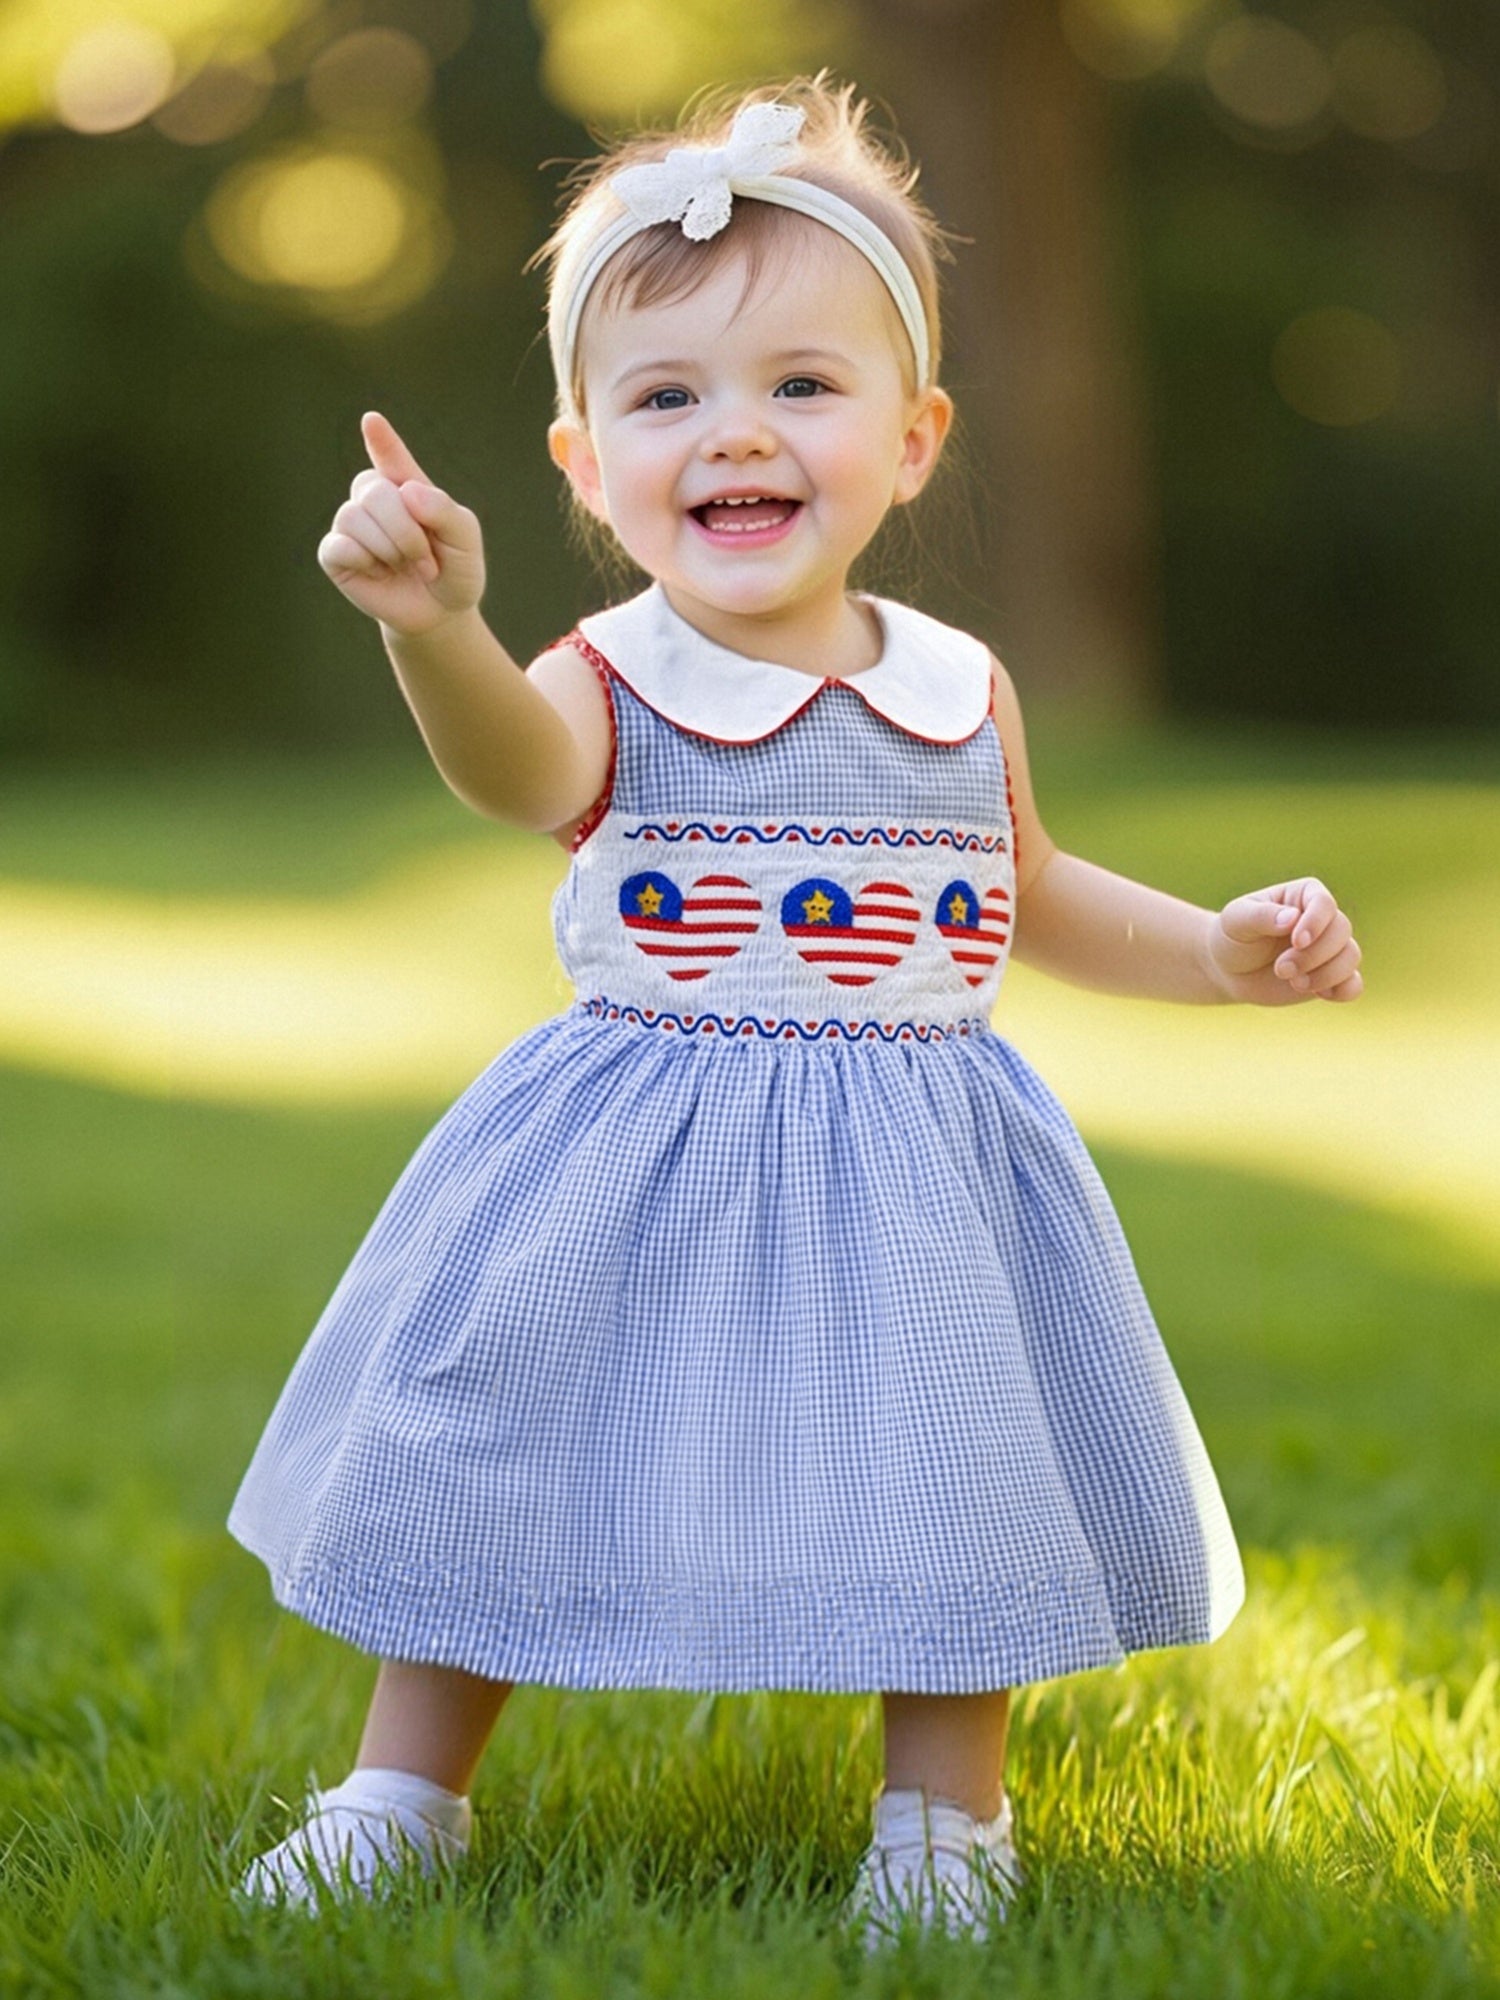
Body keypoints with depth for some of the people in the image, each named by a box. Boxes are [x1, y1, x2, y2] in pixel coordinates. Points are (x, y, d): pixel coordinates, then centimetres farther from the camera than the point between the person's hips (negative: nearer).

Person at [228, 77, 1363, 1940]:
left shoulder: (960, 691, 1)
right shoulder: (608, 687, -12)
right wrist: (439, 631, -60)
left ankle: (942, 1823, 27)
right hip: (636, 1171, -2)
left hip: (915, 1177, 2)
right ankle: (403, 1790, 27)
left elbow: (1025, 898, 20)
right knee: (497, 1474, 7)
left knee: (949, 1496, 6)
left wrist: (1224, 943, 7)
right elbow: (514, 761, -38)